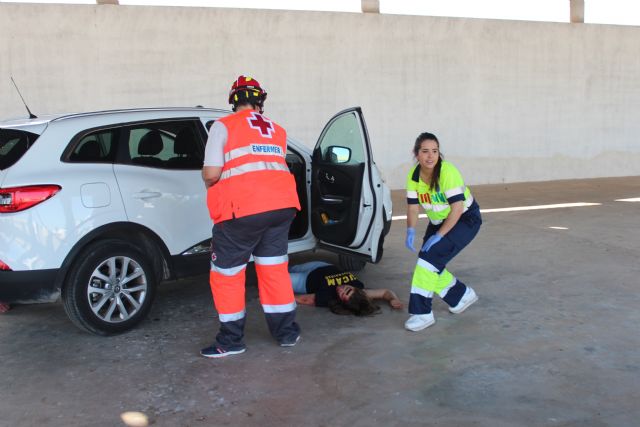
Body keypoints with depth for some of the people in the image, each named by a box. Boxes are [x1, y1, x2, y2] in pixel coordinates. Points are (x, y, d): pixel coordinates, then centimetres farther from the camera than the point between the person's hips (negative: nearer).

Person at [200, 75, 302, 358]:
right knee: (275, 268, 19)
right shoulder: (277, 131, 15)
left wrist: (210, 185, 15)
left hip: (243, 210, -5)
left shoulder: (224, 126, 0)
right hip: (281, 206, 5)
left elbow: (211, 173, -7)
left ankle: (231, 342, 18)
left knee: (226, 274, 10)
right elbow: (273, 168, 12)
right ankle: (286, 332, 28)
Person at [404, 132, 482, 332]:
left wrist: (438, 236, -30)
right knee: (428, 262, 0)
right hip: (438, 221, 7)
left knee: (430, 257, -21)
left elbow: (457, 208, -29)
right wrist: (411, 230, -23)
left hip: (465, 219, -7)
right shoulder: (414, 175, -9)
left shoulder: (448, 171, -28)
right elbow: (412, 206, -5)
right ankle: (462, 295, 25)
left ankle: (422, 313, -14)